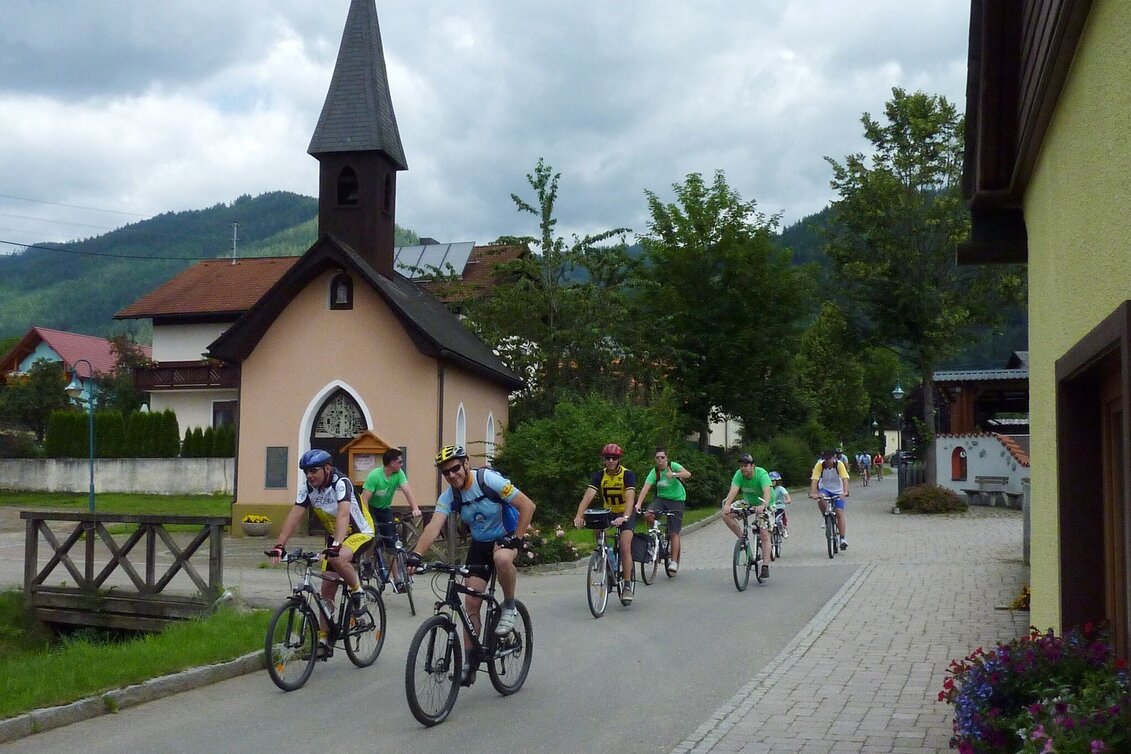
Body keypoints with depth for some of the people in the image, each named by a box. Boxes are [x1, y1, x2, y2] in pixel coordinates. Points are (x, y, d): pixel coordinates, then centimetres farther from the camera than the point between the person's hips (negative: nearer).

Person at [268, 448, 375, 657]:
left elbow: (343, 514, -41)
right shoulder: (307, 486, -8)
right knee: (327, 589, 1)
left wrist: (337, 545, -55)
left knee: (338, 559, -37)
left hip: (360, 533, -7)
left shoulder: (341, 483, -27)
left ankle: (357, 592, -9)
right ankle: (324, 642, 9)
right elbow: (295, 515, -15)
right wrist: (279, 545, -26)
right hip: (334, 536, 7)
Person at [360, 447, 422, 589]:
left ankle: (397, 580, -5)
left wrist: (415, 508, -41)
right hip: (371, 508, -4)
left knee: (392, 543, -5)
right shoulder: (374, 475, -26)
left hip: (385, 509, 4)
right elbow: (364, 499, -29)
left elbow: (407, 491, -24)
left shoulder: (399, 474, -13)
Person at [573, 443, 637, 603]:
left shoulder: (627, 475, -22)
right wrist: (579, 515, -42)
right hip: (608, 512, 4)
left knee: (625, 547, -18)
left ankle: (628, 585, -9)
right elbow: (588, 496, -26)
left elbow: (630, 498, -36)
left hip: (627, 513, -4)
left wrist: (624, 517, -53)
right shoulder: (600, 476, -13)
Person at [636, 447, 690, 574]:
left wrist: (674, 474, -47)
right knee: (648, 515, -26)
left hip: (677, 500, -2)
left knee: (674, 533, -7)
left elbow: (687, 474, -29)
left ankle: (674, 561, -1)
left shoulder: (673, 466, -13)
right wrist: (638, 503, -37)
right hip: (661, 498, 2)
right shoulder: (654, 472, -9)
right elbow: (645, 488, -22)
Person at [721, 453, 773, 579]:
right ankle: (742, 539, -2)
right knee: (726, 515, -16)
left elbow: (767, 491, -45)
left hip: (765, 505, -4)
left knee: (764, 535, -15)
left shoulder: (761, 474, -30)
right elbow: (733, 490, -32)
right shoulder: (739, 474, -18)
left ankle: (765, 566, -10)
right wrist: (727, 504, -51)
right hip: (748, 503, 4)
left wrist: (763, 506, -64)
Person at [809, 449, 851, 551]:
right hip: (824, 489, 1)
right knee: (820, 498, -34)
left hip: (837, 491, -1)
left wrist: (845, 492, -48)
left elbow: (845, 478, -32)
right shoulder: (820, 465, -20)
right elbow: (814, 480, -29)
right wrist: (813, 493, -45)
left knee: (840, 513, -12)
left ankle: (843, 539, -8)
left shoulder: (839, 464, -21)